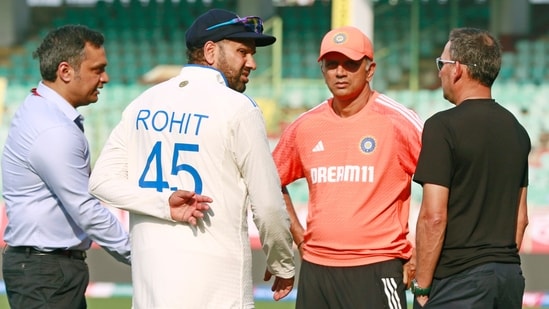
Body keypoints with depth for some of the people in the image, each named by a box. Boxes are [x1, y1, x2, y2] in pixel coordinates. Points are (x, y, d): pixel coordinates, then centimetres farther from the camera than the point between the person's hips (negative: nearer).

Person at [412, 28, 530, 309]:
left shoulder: (444, 126, -11)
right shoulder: (516, 129, 11)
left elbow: (434, 217, -15)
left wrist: (421, 286, -11)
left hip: (459, 278, -7)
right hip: (509, 275, 7)